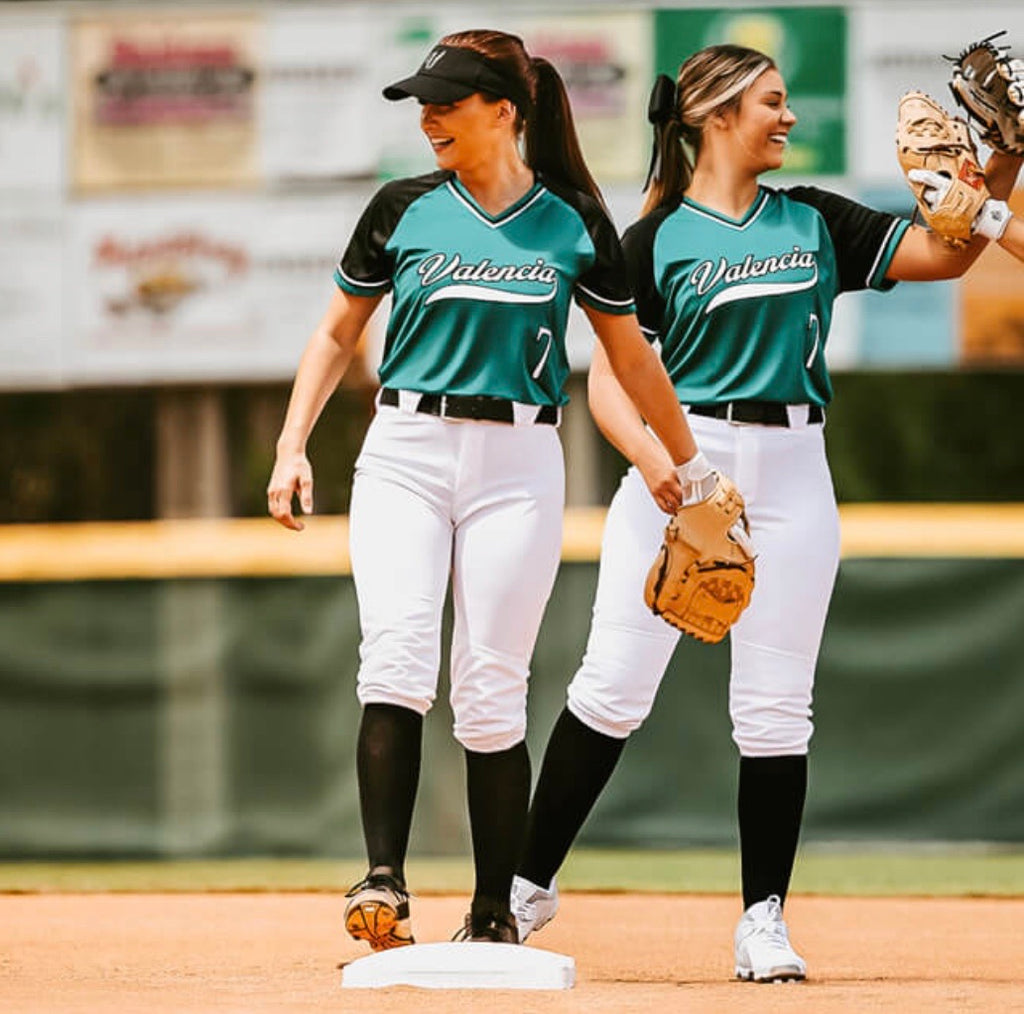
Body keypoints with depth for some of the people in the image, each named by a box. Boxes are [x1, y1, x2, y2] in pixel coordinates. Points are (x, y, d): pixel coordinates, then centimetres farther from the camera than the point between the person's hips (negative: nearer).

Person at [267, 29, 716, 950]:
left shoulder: (574, 223, 3)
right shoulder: (404, 210, 6)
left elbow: (630, 355, 14)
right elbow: (338, 333, 15)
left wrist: (686, 460, 20)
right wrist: (292, 445, 6)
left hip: (517, 466, -1)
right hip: (403, 456, 1)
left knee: (490, 693, -2)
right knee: (397, 657, -19)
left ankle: (494, 916, 8)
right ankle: (384, 882, -27)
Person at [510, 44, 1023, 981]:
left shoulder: (814, 224, 11)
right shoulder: (657, 241, 0)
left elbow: (941, 254, 8)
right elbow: (610, 380, -4)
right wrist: (654, 459, -22)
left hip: (790, 477, 3)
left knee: (776, 707, 1)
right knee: (613, 686, -5)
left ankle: (764, 919, 9)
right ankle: (530, 883, 7)